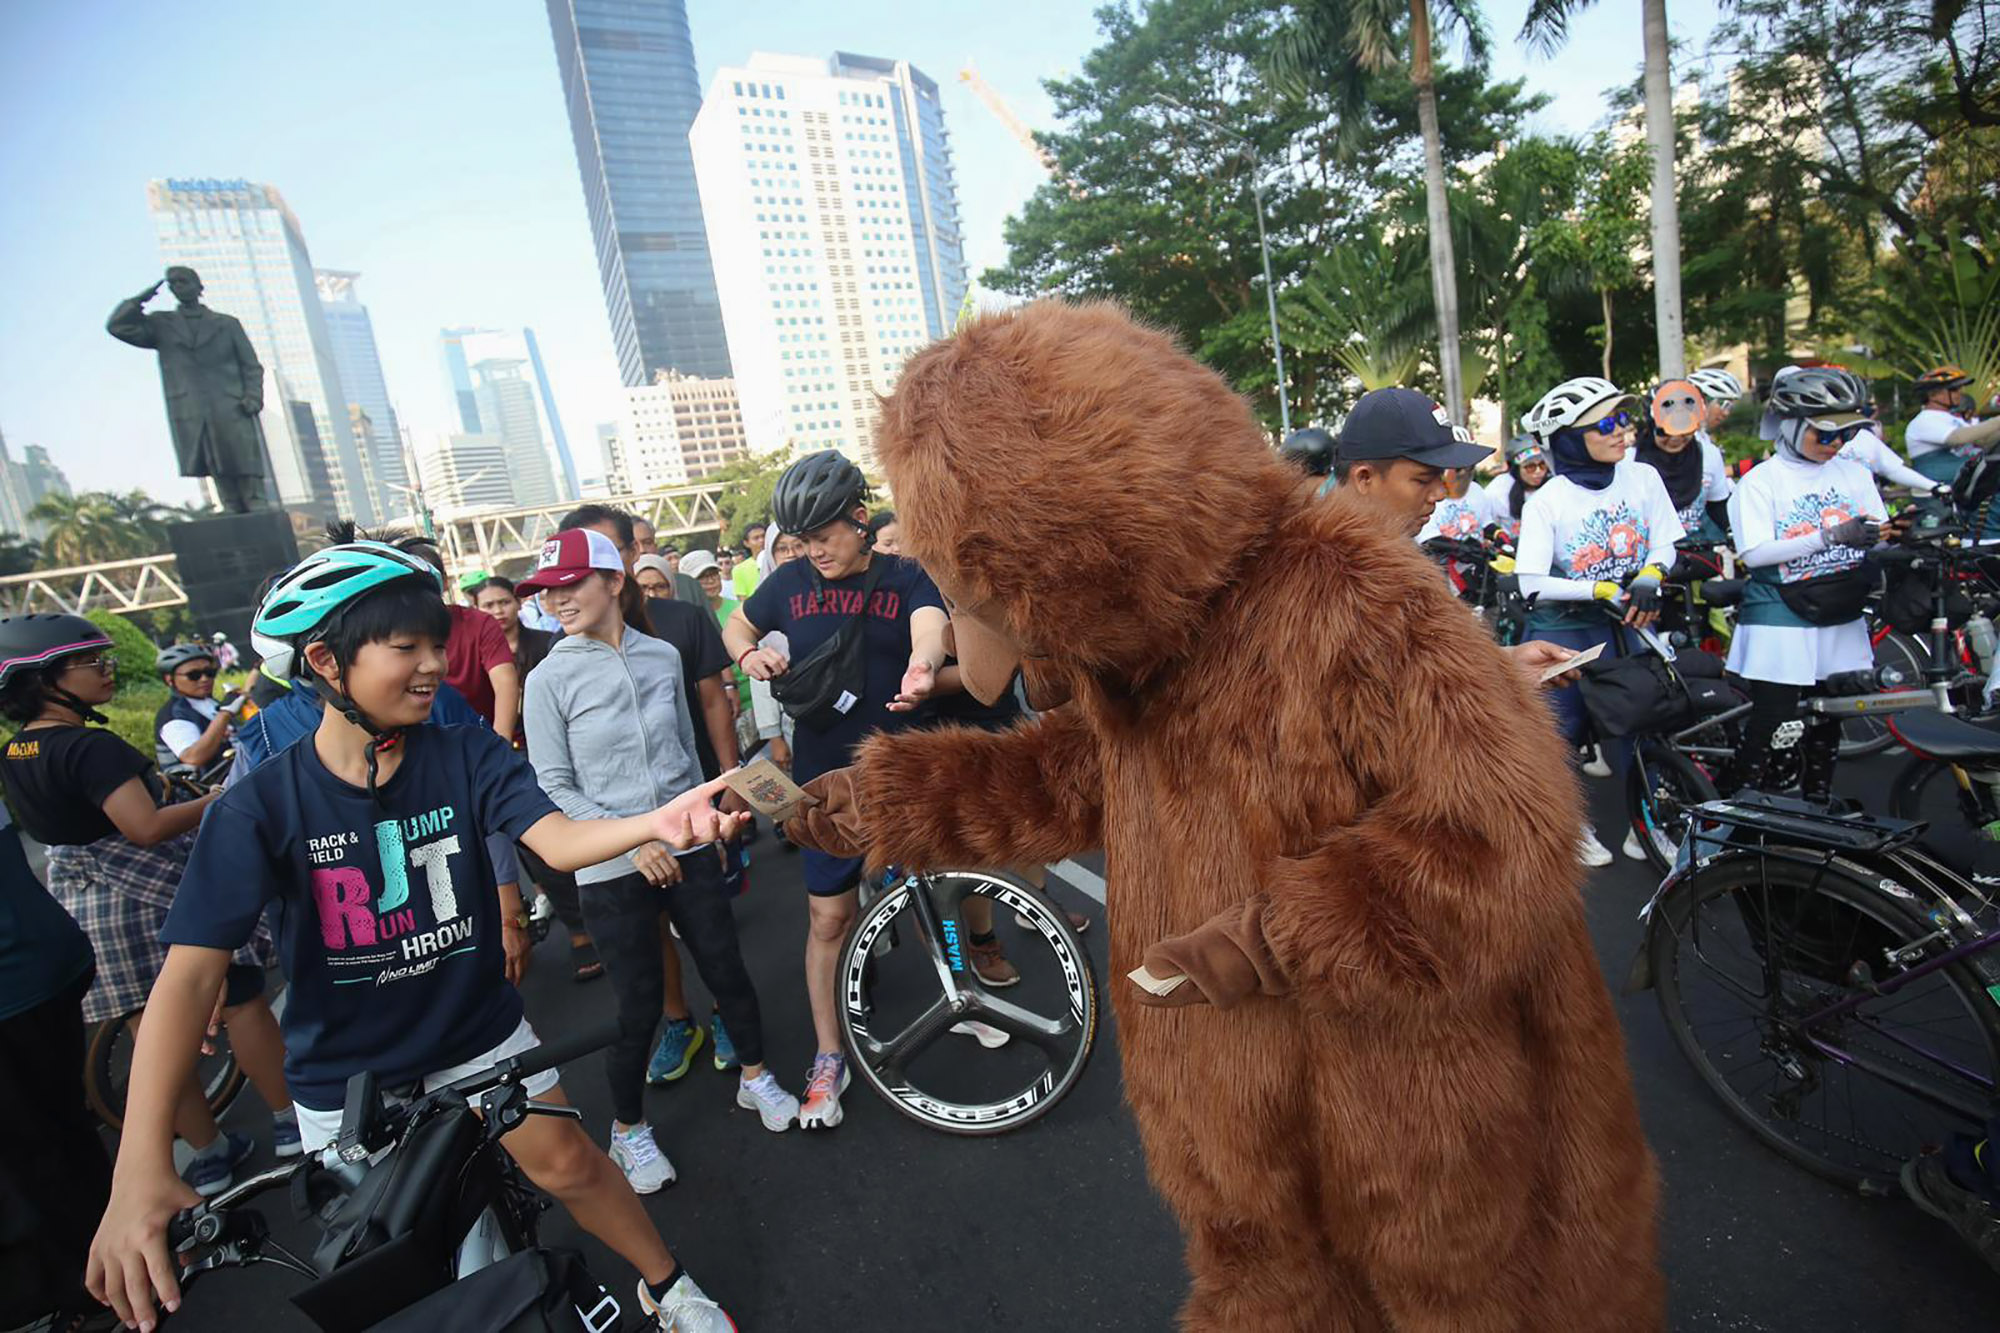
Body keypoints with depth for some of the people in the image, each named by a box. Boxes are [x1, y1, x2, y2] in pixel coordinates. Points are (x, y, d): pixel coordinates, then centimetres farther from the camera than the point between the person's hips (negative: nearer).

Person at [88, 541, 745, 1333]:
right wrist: (141, 1167, -33)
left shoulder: (466, 755, -15)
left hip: (478, 1031, 0)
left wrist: (657, 822, -50)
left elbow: (559, 840, -28)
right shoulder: (259, 808, -18)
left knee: (566, 1160, -3)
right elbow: (191, 974, -23)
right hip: (346, 1074, 0)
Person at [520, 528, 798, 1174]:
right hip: (612, 870, -3)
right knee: (639, 1005, 5)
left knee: (728, 970, 11)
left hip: (688, 851, 3)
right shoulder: (550, 679, -8)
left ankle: (755, 1077, 38)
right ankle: (628, 1130, 31)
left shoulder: (662, 655, 0)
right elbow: (553, 786, -7)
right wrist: (632, 841, -17)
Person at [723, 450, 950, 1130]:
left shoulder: (904, 577, -7)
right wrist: (750, 654, -7)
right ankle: (829, 1060, 25)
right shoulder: (791, 582, 1)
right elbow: (736, 626, 17)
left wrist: (921, 668, -52)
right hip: (827, 777, 2)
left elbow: (929, 627, -28)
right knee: (828, 919, 8)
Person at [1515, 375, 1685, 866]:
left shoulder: (1643, 477, -2)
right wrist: (1601, 589, -22)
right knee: (1562, 730, 4)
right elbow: (1533, 585, -18)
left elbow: (1665, 543, 5)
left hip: (1629, 625, 3)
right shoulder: (1546, 502, -13)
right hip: (1565, 630, -3)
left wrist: (1649, 577, -15)